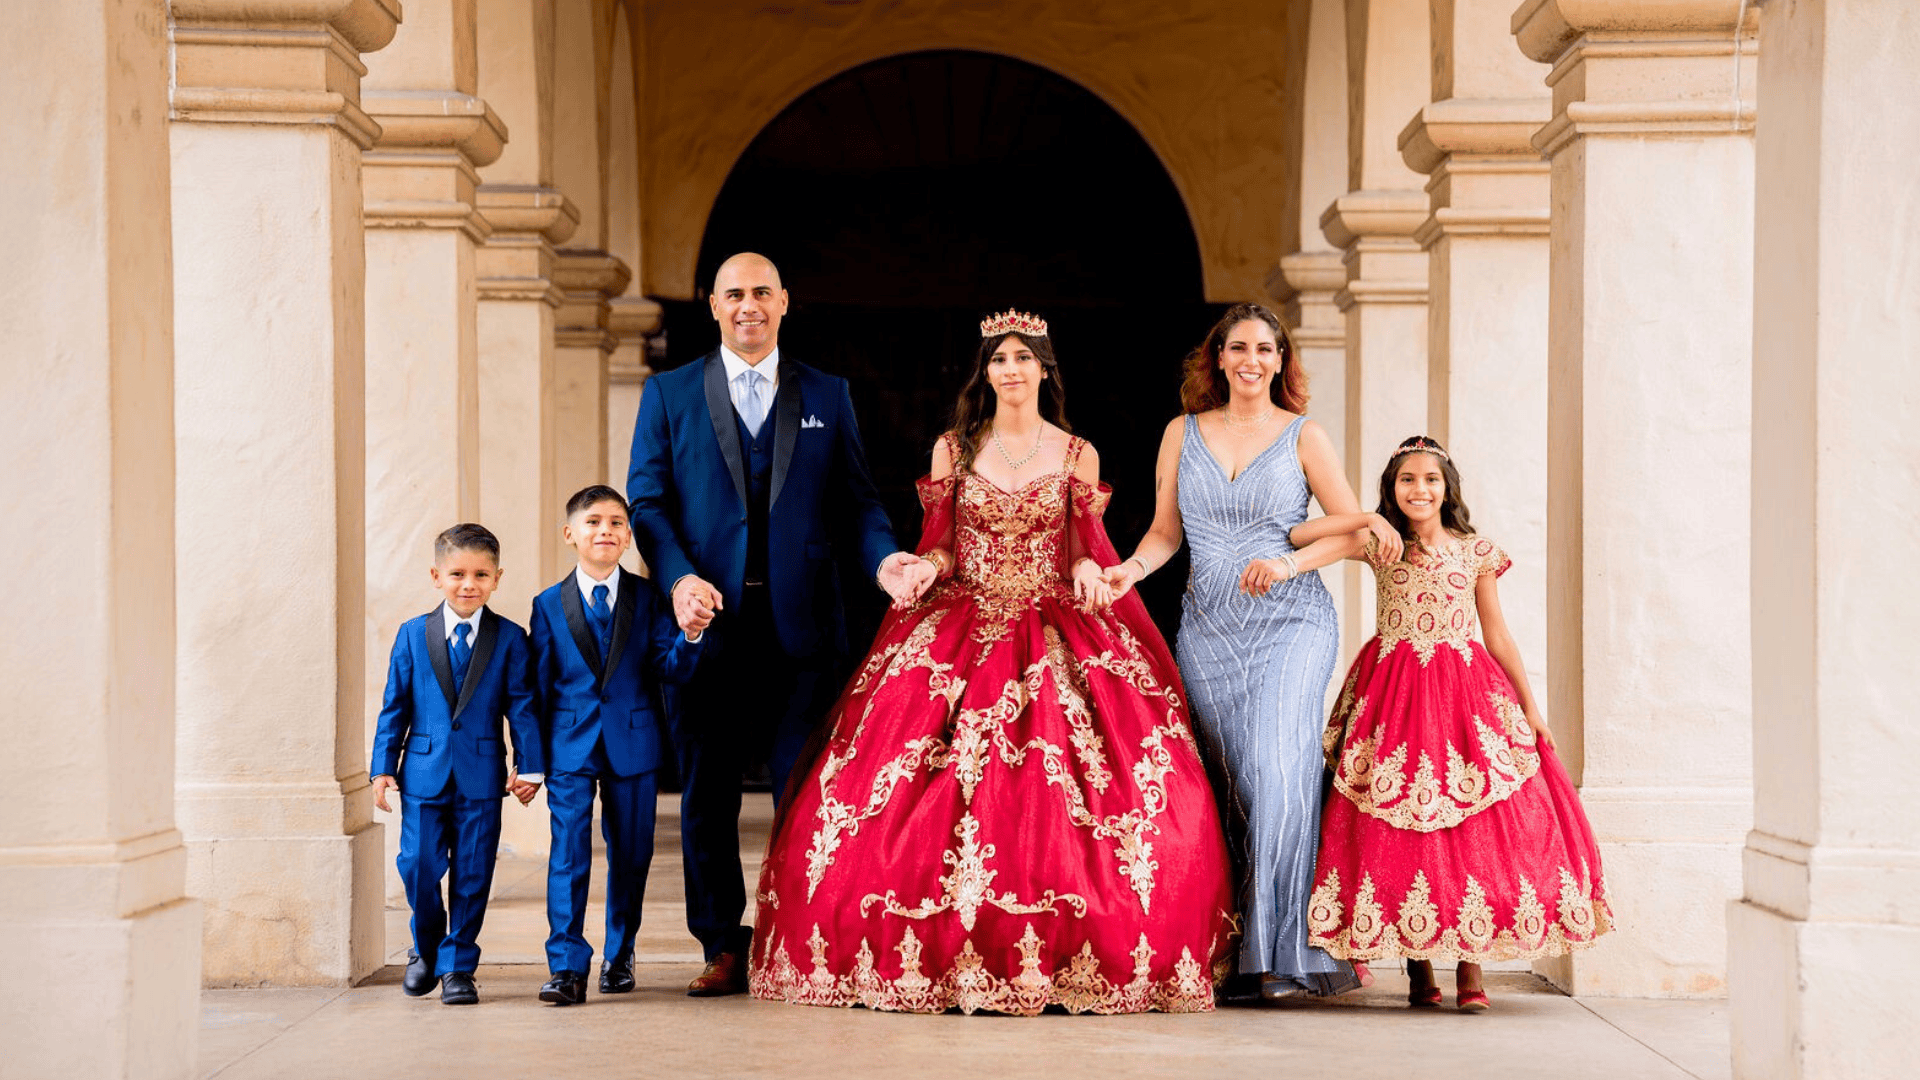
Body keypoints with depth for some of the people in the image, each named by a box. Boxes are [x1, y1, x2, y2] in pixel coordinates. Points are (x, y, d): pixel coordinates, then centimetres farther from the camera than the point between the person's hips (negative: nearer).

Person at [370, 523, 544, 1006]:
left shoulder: (509, 639, 1)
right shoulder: (413, 635, 4)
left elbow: (522, 707, 2)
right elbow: (394, 705, 7)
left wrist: (530, 766, -4)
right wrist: (383, 766, 2)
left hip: (481, 777, 0)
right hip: (424, 772, 0)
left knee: (472, 874, 2)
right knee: (419, 867, -1)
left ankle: (457, 965, 16)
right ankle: (425, 949, 25)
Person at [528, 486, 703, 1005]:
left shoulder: (647, 598, 3)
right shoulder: (549, 604, 3)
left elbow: (670, 669, -4)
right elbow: (539, 686, 5)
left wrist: (689, 636, -24)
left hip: (632, 744, 1)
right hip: (570, 747, -1)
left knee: (631, 854, 9)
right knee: (569, 854, -8)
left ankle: (618, 957, 25)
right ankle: (567, 966, -5)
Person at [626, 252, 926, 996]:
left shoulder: (827, 397, 13)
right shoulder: (669, 395, 10)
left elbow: (855, 500, 9)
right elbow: (648, 501, 3)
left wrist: (883, 558, -11)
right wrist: (678, 578, -14)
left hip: (800, 624, 0)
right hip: (706, 622, 0)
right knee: (706, 795, 4)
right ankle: (724, 950, 13)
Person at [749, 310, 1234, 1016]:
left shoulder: (1076, 455, 9)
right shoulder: (953, 450, 11)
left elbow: (1086, 549, 8)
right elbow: (941, 547, 10)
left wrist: (1090, 570, -14)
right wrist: (921, 568, -11)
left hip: (1058, 630, -1)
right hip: (962, 627, 1)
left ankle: (1066, 957, -10)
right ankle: (939, 955, -6)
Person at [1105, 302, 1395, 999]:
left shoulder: (1304, 437, 5)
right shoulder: (1183, 434, 13)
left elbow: (1354, 529, 2)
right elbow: (1166, 531, 15)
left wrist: (1288, 563, -13)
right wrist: (1132, 567, -5)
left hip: (1291, 624, -3)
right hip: (1209, 627, 3)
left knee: (1278, 767, -18)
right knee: (1228, 780, -1)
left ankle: (1286, 947, -13)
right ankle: (1238, 958, 2)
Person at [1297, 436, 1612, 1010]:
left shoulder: (1475, 553, 8)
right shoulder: (1380, 547, 6)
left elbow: (1498, 637, 12)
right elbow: (1299, 535, -3)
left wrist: (1530, 708, 11)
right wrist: (1367, 519, -10)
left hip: (1465, 693, 1)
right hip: (1394, 693, 0)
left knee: (1475, 823, -8)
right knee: (1396, 828, -4)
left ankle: (1470, 966, -2)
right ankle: (1417, 966, 6)